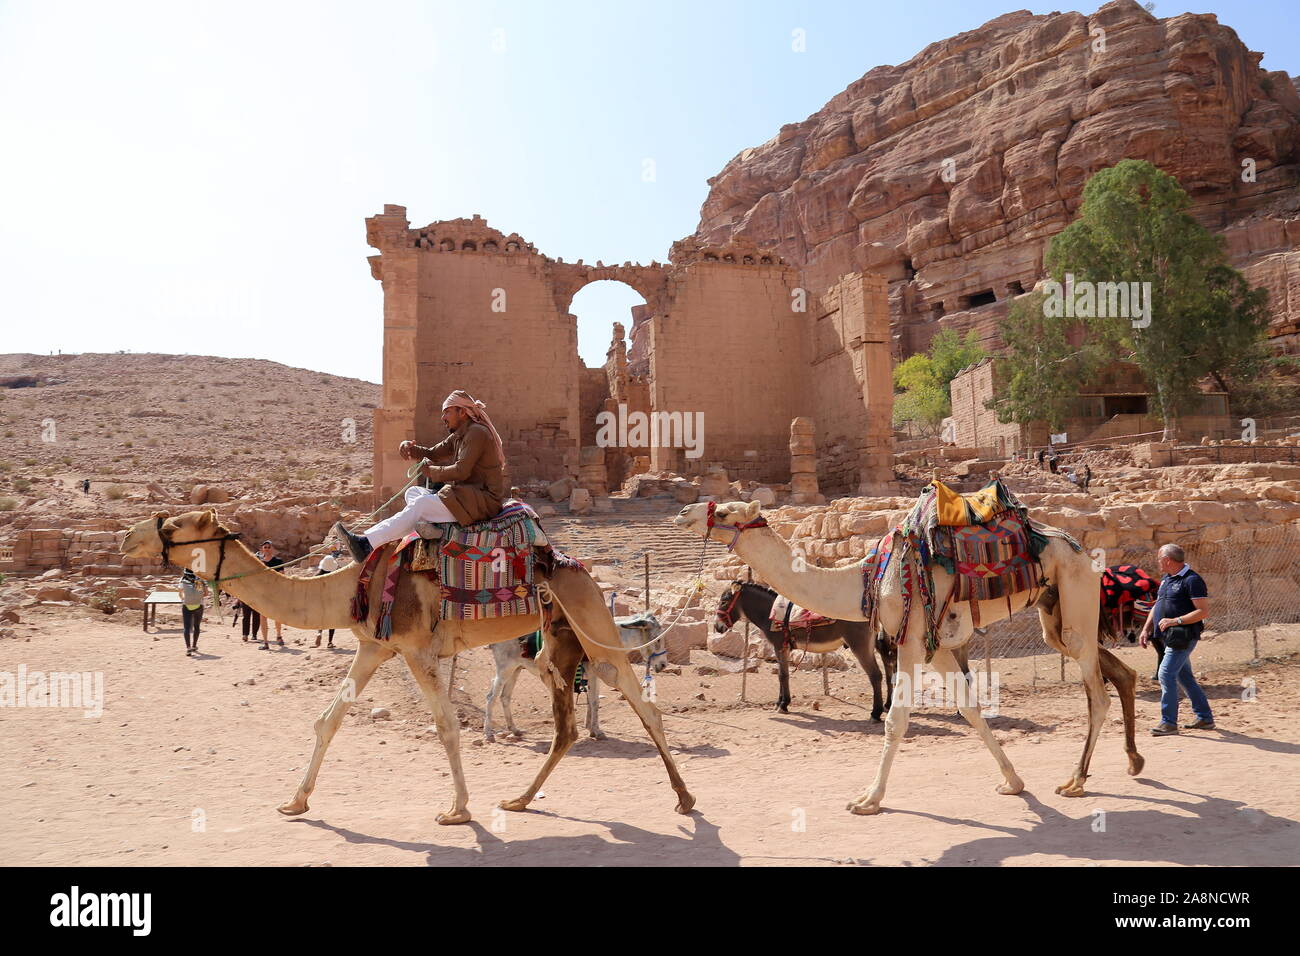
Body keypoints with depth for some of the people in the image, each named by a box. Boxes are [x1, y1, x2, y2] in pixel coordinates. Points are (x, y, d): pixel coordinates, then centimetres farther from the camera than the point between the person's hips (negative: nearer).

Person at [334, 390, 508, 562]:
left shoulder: (477, 432, -13)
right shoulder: (458, 436, 19)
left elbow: (461, 471, -21)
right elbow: (433, 454, 18)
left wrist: (430, 471, -7)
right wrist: (409, 447, -1)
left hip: (483, 499, -10)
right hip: (467, 493, 10)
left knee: (420, 504, -23)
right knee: (412, 492, 10)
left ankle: (367, 543, -28)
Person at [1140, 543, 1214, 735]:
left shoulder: (1192, 580, -13)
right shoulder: (1166, 579, 15)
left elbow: (1203, 611, -17)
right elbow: (1157, 606, 22)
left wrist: (1176, 621, -23)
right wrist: (1146, 628, 12)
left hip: (1184, 637, -10)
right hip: (1170, 637, 10)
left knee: (1166, 674, -14)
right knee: (1185, 677, 15)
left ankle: (1169, 722, -9)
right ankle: (1205, 718, 26)